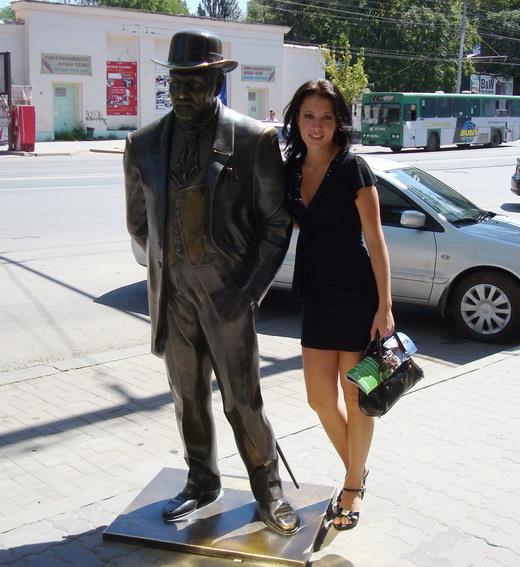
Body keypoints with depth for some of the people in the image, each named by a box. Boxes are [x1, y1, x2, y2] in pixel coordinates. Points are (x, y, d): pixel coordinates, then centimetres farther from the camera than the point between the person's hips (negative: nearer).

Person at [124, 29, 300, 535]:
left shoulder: (253, 140, -7)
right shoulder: (144, 144, 4)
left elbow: (276, 222, -4)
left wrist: (252, 287, -9)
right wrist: (169, 265, 8)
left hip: (228, 291, -4)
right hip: (172, 292, 4)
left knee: (243, 399, 3)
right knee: (188, 395, 16)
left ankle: (268, 492, 24)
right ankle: (201, 482, 35)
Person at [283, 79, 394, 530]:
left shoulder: (353, 169, -10)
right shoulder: (293, 169, 6)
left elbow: (375, 240, -12)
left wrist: (385, 306, -15)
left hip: (356, 295, -6)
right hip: (316, 295, 6)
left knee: (354, 396, 7)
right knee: (320, 397, 9)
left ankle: (354, 486, 25)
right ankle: (356, 468, 33)